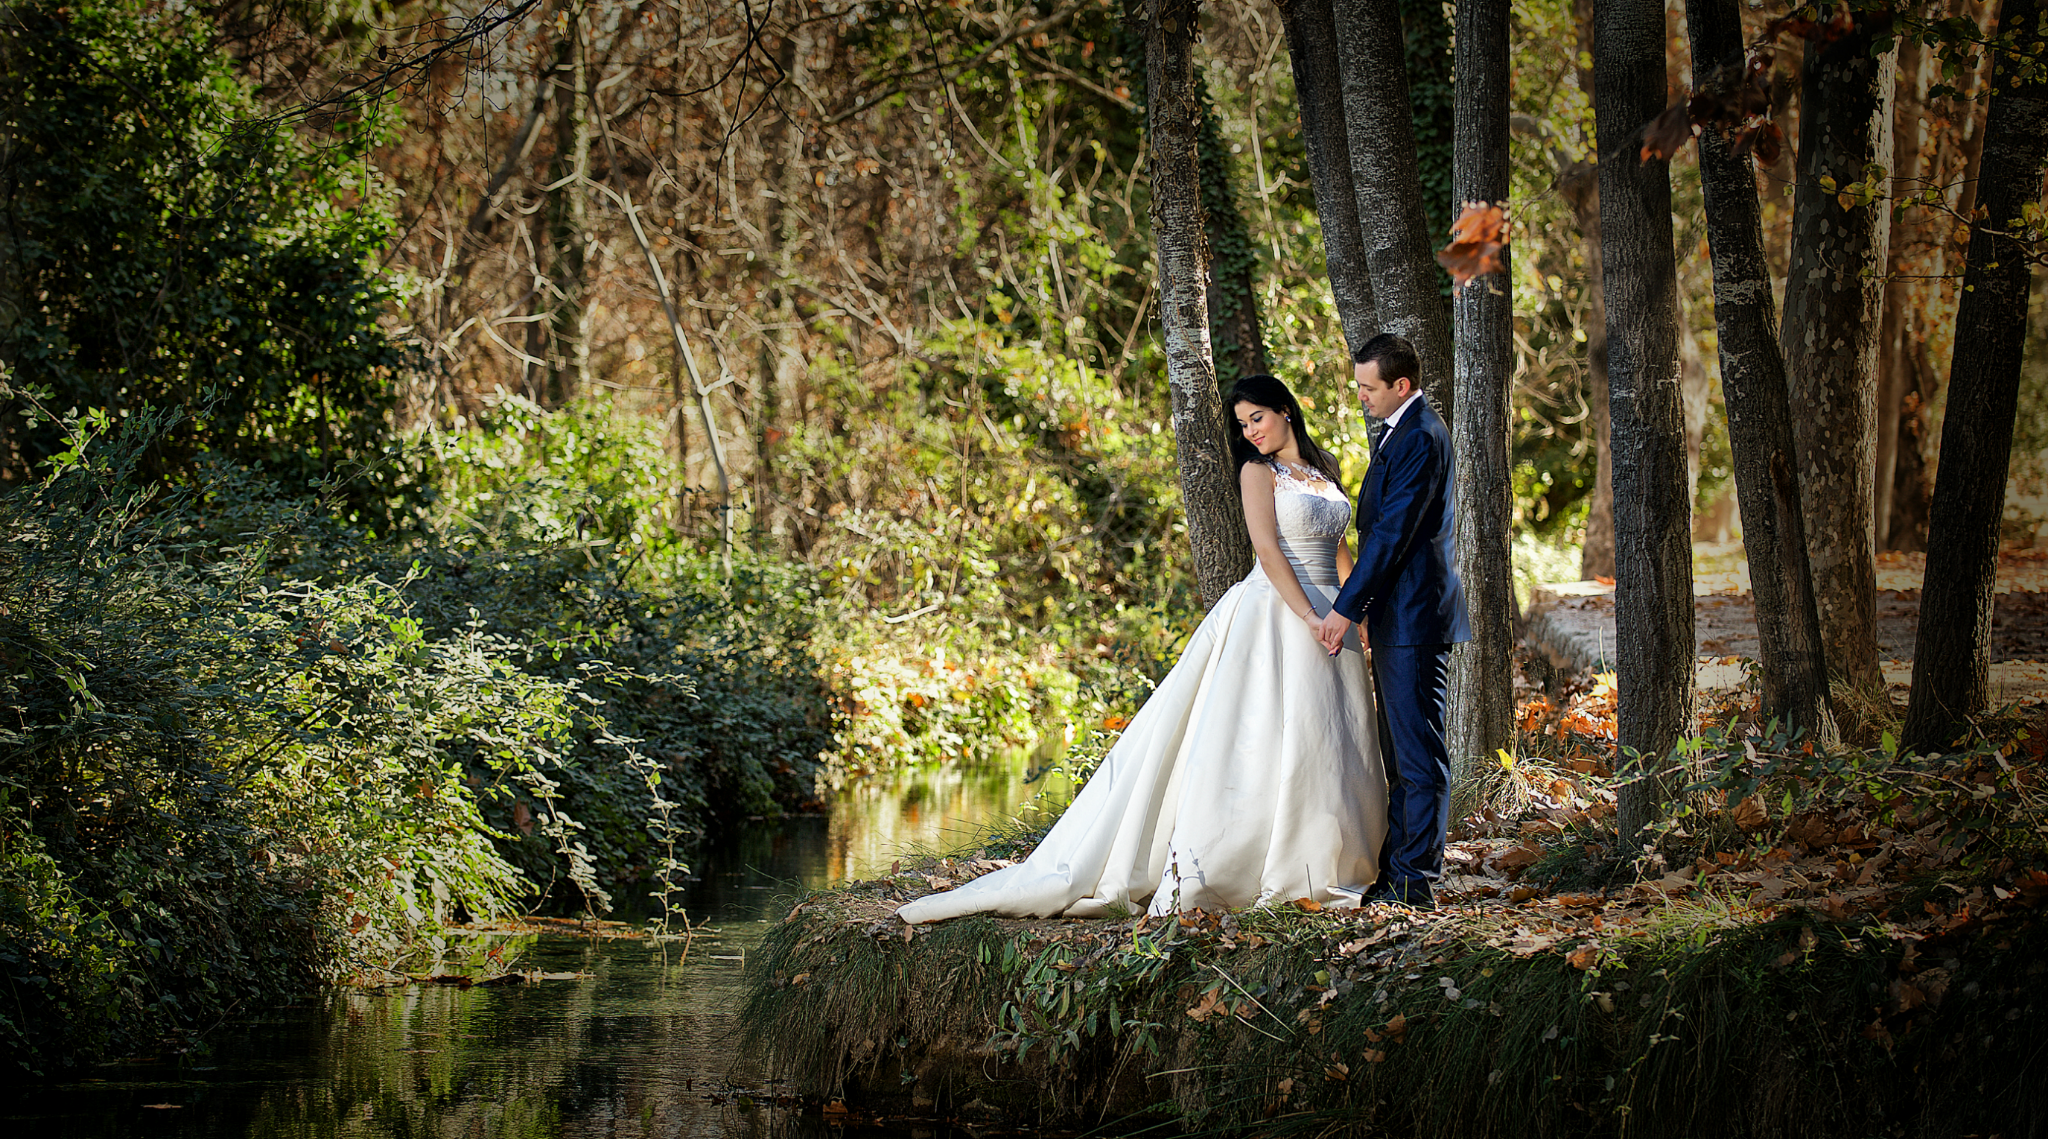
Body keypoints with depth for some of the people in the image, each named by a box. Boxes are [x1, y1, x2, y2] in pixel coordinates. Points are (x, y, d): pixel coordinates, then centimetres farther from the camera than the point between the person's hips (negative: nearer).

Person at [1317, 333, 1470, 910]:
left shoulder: (1419, 439, -17)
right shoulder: (1402, 429, 16)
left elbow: (1392, 532, -20)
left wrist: (1346, 607, -18)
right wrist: (1359, 604, 20)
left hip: (1415, 616, -11)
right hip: (1397, 614, 11)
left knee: (1419, 751, -7)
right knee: (1400, 752, 14)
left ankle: (1416, 881, -5)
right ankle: (1396, 868, 19)